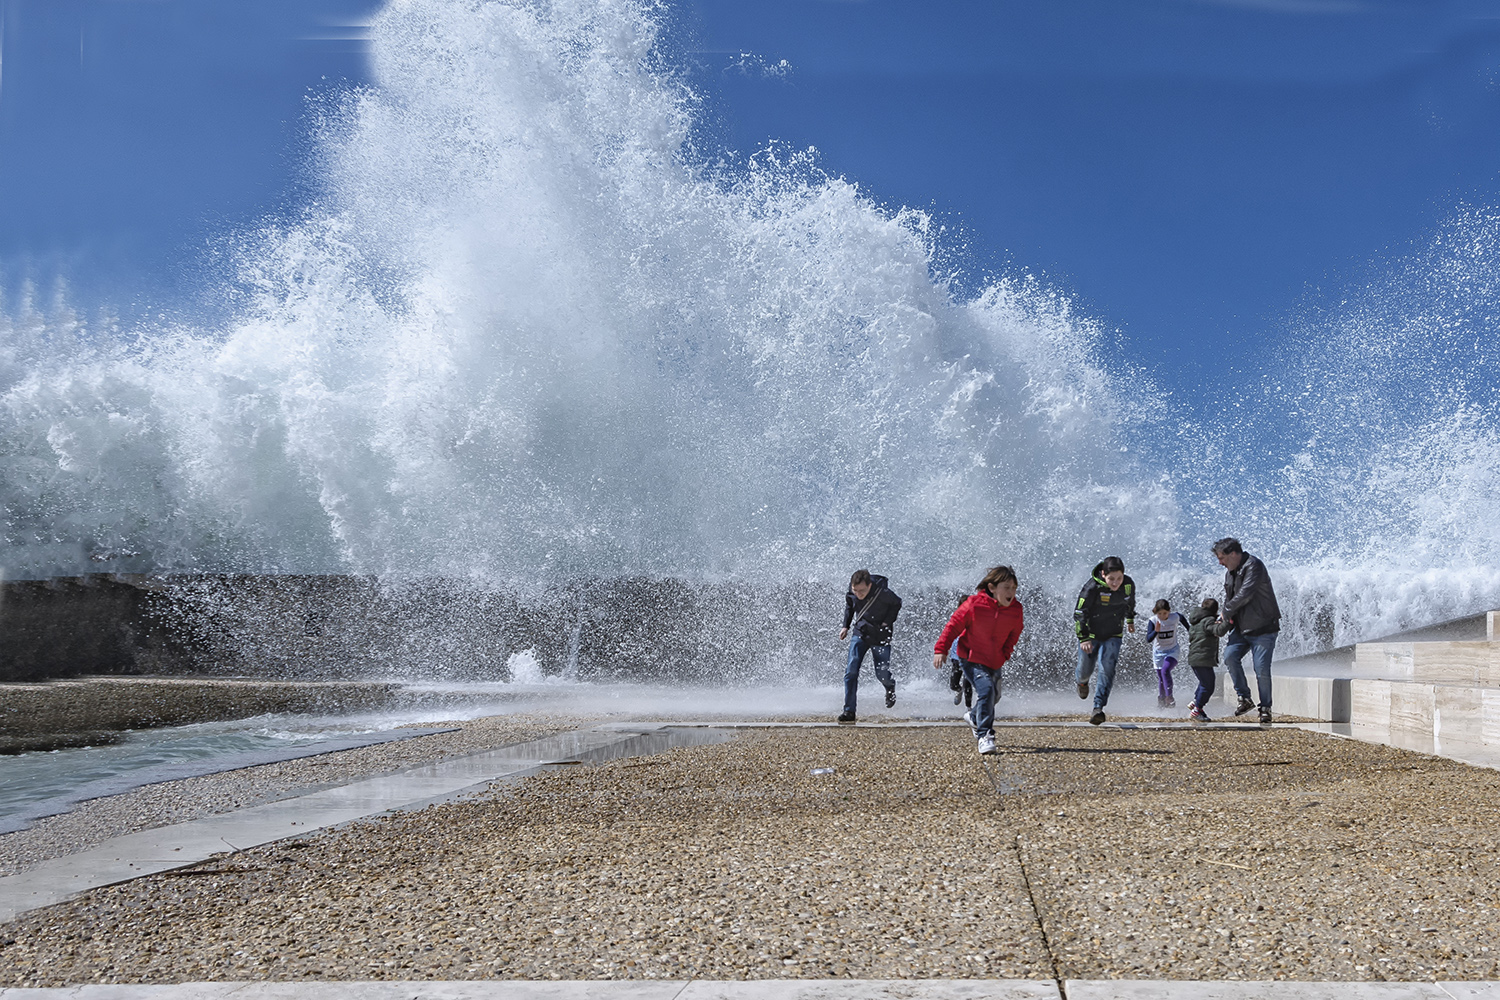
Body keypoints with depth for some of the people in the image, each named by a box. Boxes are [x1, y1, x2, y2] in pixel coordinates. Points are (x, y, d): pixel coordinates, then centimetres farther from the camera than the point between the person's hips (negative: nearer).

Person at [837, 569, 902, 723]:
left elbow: (896, 603, -2)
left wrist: (888, 622, -11)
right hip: (860, 633, 3)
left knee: (881, 674, 0)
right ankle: (849, 711, -6)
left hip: (880, 636, -3)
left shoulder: (883, 593, -25)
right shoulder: (851, 593, -13)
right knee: (850, 671, -11)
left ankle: (890, 686, 39)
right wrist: (846, 626, 5)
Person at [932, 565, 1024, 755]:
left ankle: (975, 716, 50)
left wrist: (1006, 653, 3)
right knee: (986, 689, -24)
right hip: (971, 658, -6)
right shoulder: (975, 604, -20)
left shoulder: (1015, 609, -7)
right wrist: (941, 649, -14)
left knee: (993, 694, 18)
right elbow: (954, 624, -12)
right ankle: (985, 735, -17)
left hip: (995, 661, 6)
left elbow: (1014, 633, 11)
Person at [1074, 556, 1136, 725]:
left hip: (1113, 635, 2)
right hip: (1090, 633, -2)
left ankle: (1098, 708, -13)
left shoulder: (1129, 584, -12)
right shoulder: (1092, 587, -25)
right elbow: (1079, 613, -21)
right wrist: (1083, 638, -28)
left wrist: (1130, 619, 27)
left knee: (1107, 670, -13)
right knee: (1085, 669, 8)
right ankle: (1082, 682, 46)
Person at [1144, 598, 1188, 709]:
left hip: (1173, 651, -2)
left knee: (1165, 670, -26)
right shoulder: (1153, 621, -17)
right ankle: (1161, 701, 26)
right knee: (1161, 678, 9)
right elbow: (1148, 639, -23)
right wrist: (1156, 631, -42)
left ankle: (1169, 697, -21)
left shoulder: (1175, 617, -15)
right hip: (1158, 652, 2)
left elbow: (1182, 617, 11)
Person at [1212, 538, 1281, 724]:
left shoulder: (1254, 566, -15)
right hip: (1241, 628, 7)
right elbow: (1229, 597, 20)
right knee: (1230, 656, -13)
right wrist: (1226, 622, 4)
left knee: (1262, 669, -8)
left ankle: (1265, 708, 9)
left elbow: (1244, 595, -22)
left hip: (1263, 629, -7)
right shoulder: (1229, 572, 12)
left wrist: (1226, 613, -9)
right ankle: (1244, 698, -1)